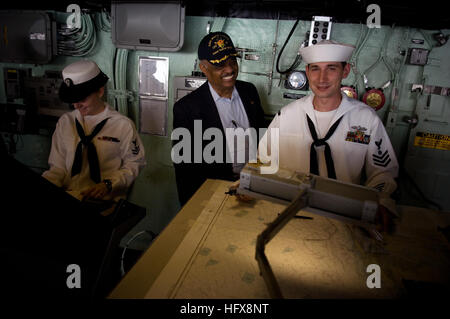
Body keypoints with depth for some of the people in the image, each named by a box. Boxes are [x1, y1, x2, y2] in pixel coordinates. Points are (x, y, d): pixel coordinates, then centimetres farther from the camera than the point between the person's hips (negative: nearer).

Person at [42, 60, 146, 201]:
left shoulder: (123, 124, 0)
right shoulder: (65, 121, 13)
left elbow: (134, 163, 4)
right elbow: (58, 167, 13)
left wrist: (108, 184, -9)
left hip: (106, 201, -3)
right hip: (67, 198, 3)